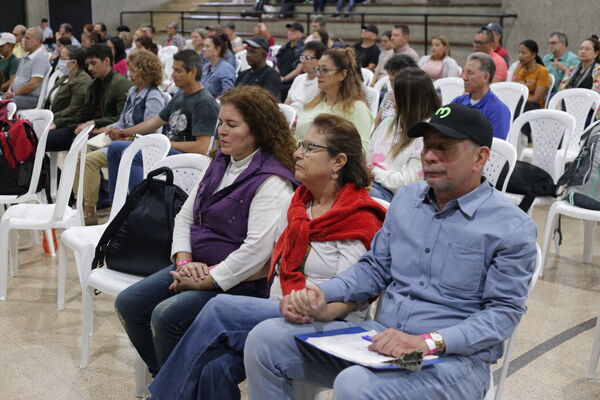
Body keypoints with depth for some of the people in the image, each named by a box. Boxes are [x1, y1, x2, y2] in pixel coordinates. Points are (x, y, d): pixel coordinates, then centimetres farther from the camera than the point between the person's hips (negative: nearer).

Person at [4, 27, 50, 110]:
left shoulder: (40, 58, -11)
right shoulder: (26, 57, 20)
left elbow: (34, 84, -20)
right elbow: (16, 76, 27)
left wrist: (14, 93, -12)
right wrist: (10, 90, 6)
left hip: (32, 98, -9)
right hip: (19, 94, 9)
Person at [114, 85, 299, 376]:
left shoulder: (272, 181, -17)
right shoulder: (221, 162, 11)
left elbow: (259, 248, -26)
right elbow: (185, 215, 14)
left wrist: (205, 282, -20)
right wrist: (184, 260, -4)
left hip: (237, 281, -9)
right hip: (198, 266, 9)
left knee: (167, 315, -26)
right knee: (128, 304, -2)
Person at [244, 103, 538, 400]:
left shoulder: (513, 228, -7)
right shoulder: (407, 199, 12)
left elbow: (503, 311, -11)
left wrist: (428, 342, -24)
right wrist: (321, 293, -3)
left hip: (454, 357, -6)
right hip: (379, 337, 6)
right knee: (266, 339, -8)